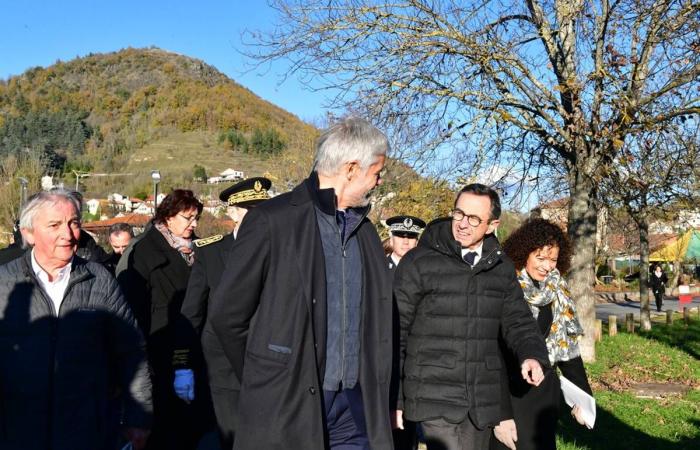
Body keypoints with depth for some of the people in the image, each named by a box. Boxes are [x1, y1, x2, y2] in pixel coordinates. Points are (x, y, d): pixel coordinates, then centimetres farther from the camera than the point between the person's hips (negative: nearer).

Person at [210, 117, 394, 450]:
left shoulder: (366, 231, 11)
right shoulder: (272, 220, -10)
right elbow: (227, 314, -5)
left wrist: (378, 402, 11)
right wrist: (264, 380, 3)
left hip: (355, 406, 6)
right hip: (288, 407, -5)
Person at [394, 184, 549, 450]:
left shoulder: (501, 268, 8)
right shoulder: (418, 262, -6)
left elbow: (517, 321, 13)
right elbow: (394, 332, -4)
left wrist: (533, 355, -10)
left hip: (483, 400, 5)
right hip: (434, 397, -4)